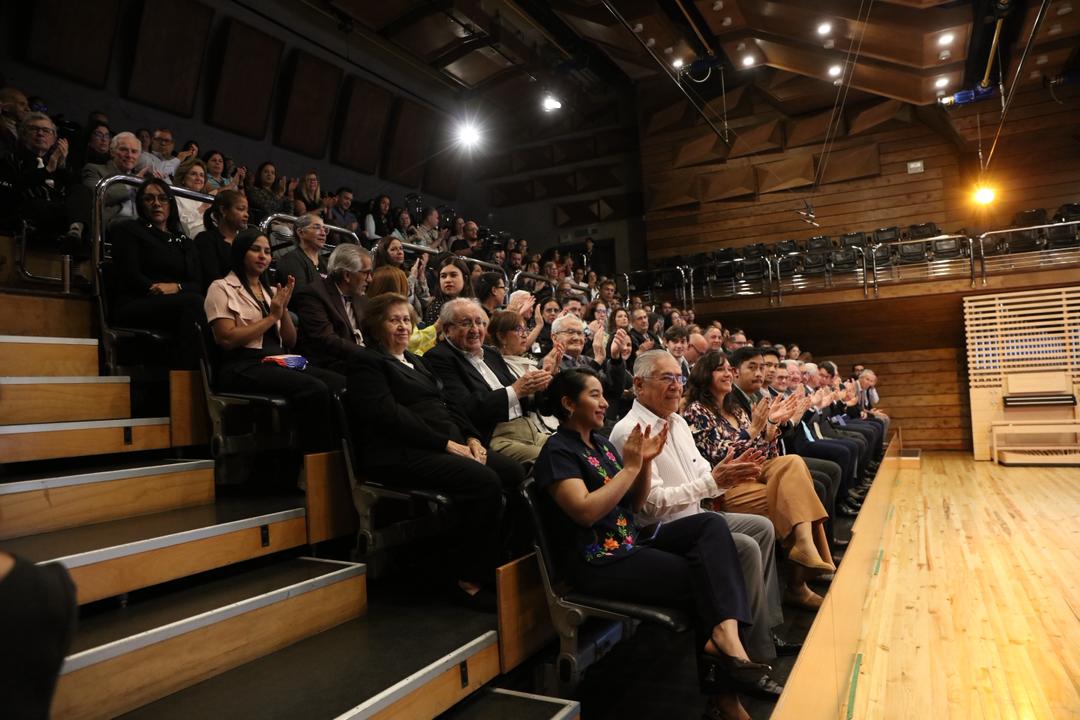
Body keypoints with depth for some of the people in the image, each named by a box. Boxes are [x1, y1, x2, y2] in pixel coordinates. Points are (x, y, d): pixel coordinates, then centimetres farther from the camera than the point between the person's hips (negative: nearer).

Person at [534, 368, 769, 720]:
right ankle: (721, 687, -3)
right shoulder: (557, 450, -10)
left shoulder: (601, 442, 14)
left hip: (635, 541, 8)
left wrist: (646, 462, -1)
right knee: (704, 578, -15)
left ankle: (725, 633, -28)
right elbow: (586, 511, -23)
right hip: (600, 561, -8)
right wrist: (630, 466, -18)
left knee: (711, 524, -13)